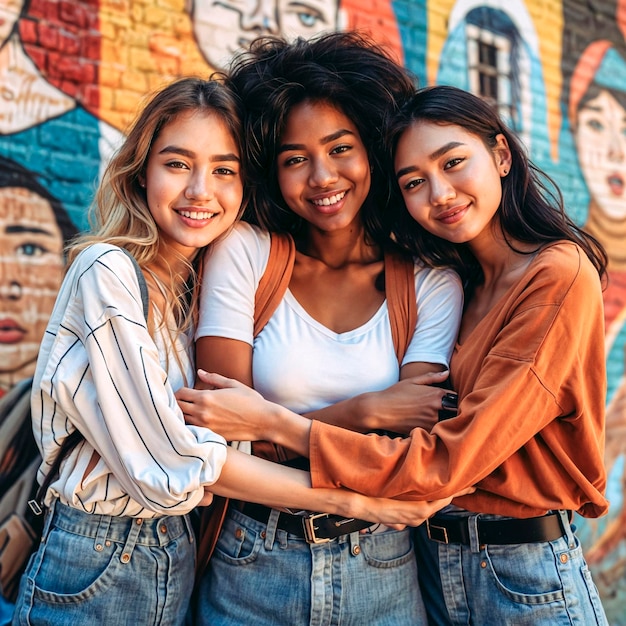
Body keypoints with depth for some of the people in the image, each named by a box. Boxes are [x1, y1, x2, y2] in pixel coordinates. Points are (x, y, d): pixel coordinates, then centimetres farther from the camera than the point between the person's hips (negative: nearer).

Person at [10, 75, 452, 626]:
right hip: (96, 566, -6)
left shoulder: (201, 283, 4)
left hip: (180, 559, 6)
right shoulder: (106, 272, -17)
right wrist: (347, 497, -18)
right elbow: (172, 458, -21)